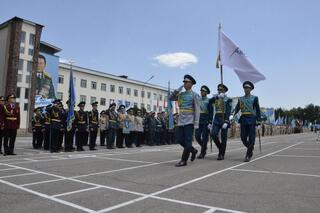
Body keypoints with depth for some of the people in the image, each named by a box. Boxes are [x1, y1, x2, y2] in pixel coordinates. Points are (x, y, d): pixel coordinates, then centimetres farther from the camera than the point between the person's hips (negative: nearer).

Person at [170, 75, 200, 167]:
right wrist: (178, 90, 2)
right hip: (181, 121, 6)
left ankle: (184, 160, 1)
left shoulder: (194, 95, -3)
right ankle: (193, 150, 28)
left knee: (187, 141, -4)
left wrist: (196, 123, -14)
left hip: (189, 121, -6)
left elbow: (197, 110, -7)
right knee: (180, 139, 8)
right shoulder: (181, 94, 14)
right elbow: (171, 98, 15)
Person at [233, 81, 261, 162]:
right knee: (243, 138, 3)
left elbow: (258, 110, 0)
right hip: (243, 120, 3)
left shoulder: (254, 98, 1)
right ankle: (251, 149, 30)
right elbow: (237, 109, 4)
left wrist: (259, 122, -4)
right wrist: (232, 115, -16)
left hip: (252, 120, -3)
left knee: (251, 138, -3)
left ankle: (248, 155, 7)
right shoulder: (240, 99, 11)